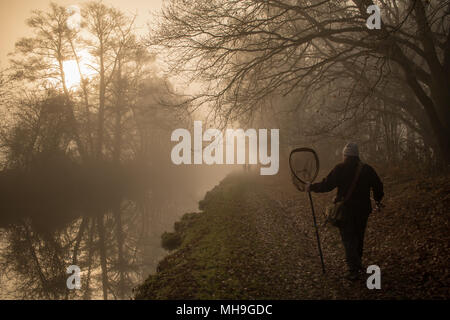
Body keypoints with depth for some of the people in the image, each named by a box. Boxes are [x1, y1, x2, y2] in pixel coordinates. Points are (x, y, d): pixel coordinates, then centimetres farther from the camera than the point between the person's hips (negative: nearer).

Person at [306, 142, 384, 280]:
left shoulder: (340, 169, -11)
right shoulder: (366, 169, 1)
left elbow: (326, 185, -15)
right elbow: (378, 185, 9)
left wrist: (311, 187, 0)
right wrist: (378, 200, 27)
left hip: (345, 211, -4)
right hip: (362, 210, 4)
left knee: (348, 239, 1)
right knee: (358, 237, 21)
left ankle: (354, 270, -4)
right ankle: (357, 263, 37)